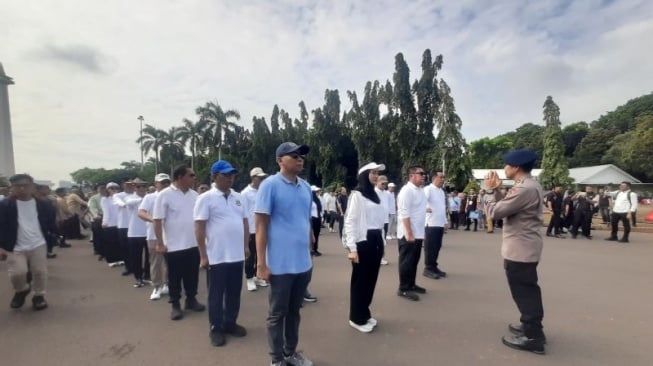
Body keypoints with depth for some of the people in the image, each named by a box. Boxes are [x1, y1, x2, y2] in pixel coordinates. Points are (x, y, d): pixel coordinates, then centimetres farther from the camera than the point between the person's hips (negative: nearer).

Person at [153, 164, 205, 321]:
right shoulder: (165, 195, -11)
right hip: (174, 246, -5)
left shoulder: (194, 195, 5)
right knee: (174, 277, 9)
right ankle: (175, 305, 23)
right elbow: (157, 220, -11)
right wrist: (160, 243, -13)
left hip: (193, 244, 5)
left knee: (192, 275, 15)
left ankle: (191, 299, 31)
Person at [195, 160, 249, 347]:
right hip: (216, 256, -5)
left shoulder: (239, 198, 9)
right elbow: (199, 228, -10)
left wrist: (246, 246, 11)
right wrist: (203, 256, -11)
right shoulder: (206, 198, -8)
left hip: (237, 255, 5)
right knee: (216, 294, 10)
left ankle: (230, 323, 33)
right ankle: (215, 328, 25)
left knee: (234, 293, 16)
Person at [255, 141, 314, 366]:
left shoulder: (306, 187, 7)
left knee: (294, 311, 20)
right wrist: (261, 263, -12)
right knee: (277, 314, 11)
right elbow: (261, 225, -11)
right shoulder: (270, 185, -10)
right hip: (280, 264, -6)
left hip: (303, 263, 6)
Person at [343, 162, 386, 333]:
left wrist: (382, 242, 9)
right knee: (360, 279, 5)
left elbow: (380, 219, 11)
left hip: (376, 241, 7)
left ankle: (365, 314, 30)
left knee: (371, 278, 14)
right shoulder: (357, 194, -9)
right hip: (363, 241, -7)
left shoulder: (377, 194, 12)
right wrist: (352, 248, -16)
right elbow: (350, 222, -12)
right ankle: (357, 318, 20)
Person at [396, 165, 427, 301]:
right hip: (408, 234, -9)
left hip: (418, 233, 9)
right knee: (406, 262, 1)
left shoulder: (420, 190, 12)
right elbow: (404, 214, -22)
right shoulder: (407, 190, -17)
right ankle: (403, 289, 12)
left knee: (414, 261, 17)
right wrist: (409, 234, -24)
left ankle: (411, 285, 30)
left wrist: (417, 233, 17)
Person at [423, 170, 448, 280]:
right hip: (431, 224, -8)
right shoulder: (428, 189, -11)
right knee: (430, 247, -1)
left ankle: (434, 267, 24)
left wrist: (445, 221, 20)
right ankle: (428, 269, 8)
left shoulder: (442, 191, 16)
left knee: (437, 247, 14)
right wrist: (426, 208, -40)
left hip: (440, 224, 8)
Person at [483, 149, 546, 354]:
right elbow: (506, 206, 13)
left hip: (520, 249, -11)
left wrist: (489, 190, -8)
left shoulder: (524, 189, -24)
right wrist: (496, 190, 4)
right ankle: (531, 327, 37)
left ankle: (533, 337, 13)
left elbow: (495, 211, -22)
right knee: (528, 290, 22)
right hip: (525, 247, 11)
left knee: (523, 292, 1)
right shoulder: (529, 185, 11)